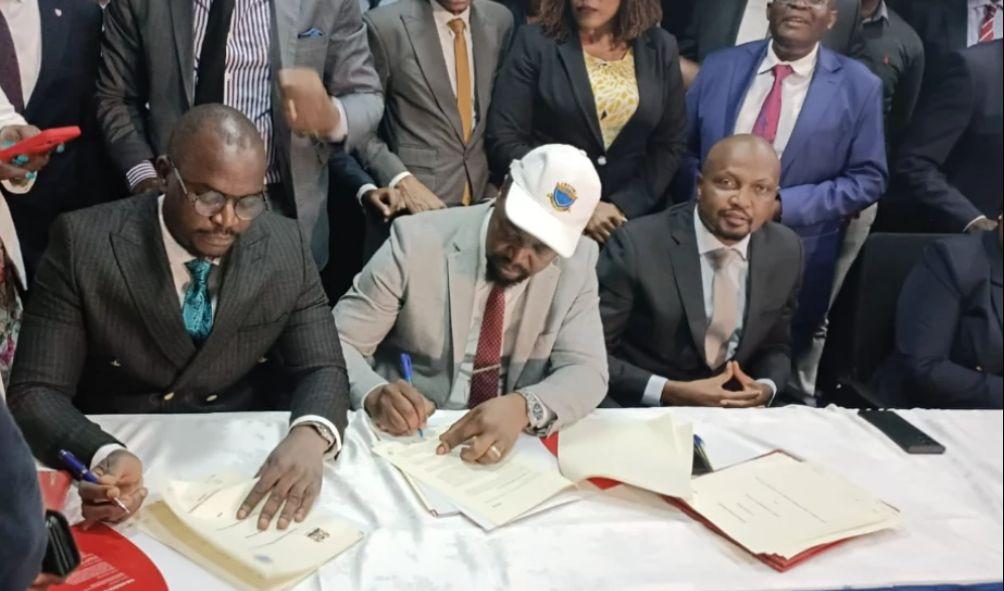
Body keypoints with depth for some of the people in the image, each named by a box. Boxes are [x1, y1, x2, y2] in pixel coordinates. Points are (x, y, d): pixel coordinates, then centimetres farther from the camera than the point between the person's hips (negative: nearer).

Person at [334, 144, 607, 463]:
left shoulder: (578, 261, -6)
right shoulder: (417, 241, -13)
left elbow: (586, 371, -9)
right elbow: (335, 341, -10)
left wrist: (524, 407, -29)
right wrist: (374, 394, -30)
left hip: (511, 441, 0)